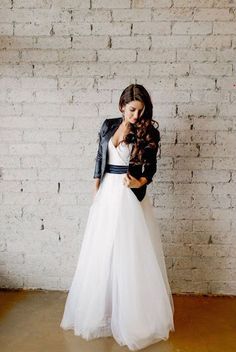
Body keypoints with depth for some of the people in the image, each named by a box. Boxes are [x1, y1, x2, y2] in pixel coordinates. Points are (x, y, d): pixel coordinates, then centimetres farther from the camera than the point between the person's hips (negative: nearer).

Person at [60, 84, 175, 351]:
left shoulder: (149, 132, -4)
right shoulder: (108, 125, 6)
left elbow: (151, 168, -2)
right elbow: (100, 159, 10)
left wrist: (138, 183, -22)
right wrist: (95, 192, 8)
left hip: (131, 195, -3)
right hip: (107, 193, 4)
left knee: (132, 255, 1)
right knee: (102, 254, 11)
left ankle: (135, 318, 20)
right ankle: (101, 312, 31)